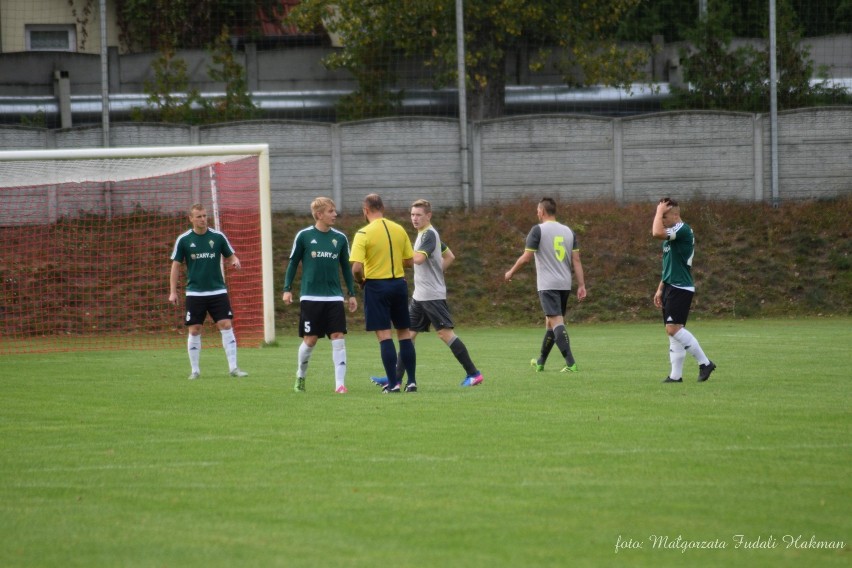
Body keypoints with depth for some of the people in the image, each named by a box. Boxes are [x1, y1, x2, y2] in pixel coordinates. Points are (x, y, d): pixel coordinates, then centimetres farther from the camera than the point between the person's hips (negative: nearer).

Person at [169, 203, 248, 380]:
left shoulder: (218, 236, 1)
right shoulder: (183, 240, -1)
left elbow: (230, 256, 10)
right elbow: (176, 266, 4)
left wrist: (235, 261, -15)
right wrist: (173, 291, -1)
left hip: (218, 291, 0)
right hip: (194, 292, 0)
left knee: (226, 326, -8)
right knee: (194, 331, 1)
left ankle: (233, 367, -4)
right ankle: (195, 370, 12)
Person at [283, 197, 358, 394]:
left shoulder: (340, 238, 5)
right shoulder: (304, 236, -3)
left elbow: (346, 267, 14)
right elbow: (293, 263, 5)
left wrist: (352, 294, 11)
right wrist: (287, 289, -1)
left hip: (334, 297, 2)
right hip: (310, 297, -2)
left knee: (338, 338, -8)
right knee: (310, 340, 2)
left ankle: (340, 383, -8)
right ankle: (300, 376, 26)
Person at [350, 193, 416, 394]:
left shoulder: (363, 234, -11)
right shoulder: (399, 230, 4)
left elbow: (356, 268, -18)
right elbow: (410, 262, 8)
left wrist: (360, 280, 3)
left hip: (376, 285, -4)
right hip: (399, 283, 4)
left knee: (384, 335, -2)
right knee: (405, 334, 12)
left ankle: (393, 383, -5)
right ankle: (412, 380, 11)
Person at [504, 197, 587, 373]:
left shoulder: (538, 230, -6)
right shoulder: (568, 231, 11)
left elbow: (526, 257, -7)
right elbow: (576, 260, 7)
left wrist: (511, 272, 9)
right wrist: (581, 285, 6)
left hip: (548, 285, -6)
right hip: (565, 284, 6)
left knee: (556, 321, -11)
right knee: (551, 322, 17)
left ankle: (571, 363, -24)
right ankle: (540, 362, 29)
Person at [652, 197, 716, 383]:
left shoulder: (683, 230, -13)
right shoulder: (671, 235, 18)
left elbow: (657, 233, -29)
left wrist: (660, 211, -15)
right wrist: (661, 289, 23)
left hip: (681, 288, -10)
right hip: (671, 287, 10)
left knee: (674, 328, -17)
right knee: (673, 330, 7)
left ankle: (704, 362, -10)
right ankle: (676, 375, 8)